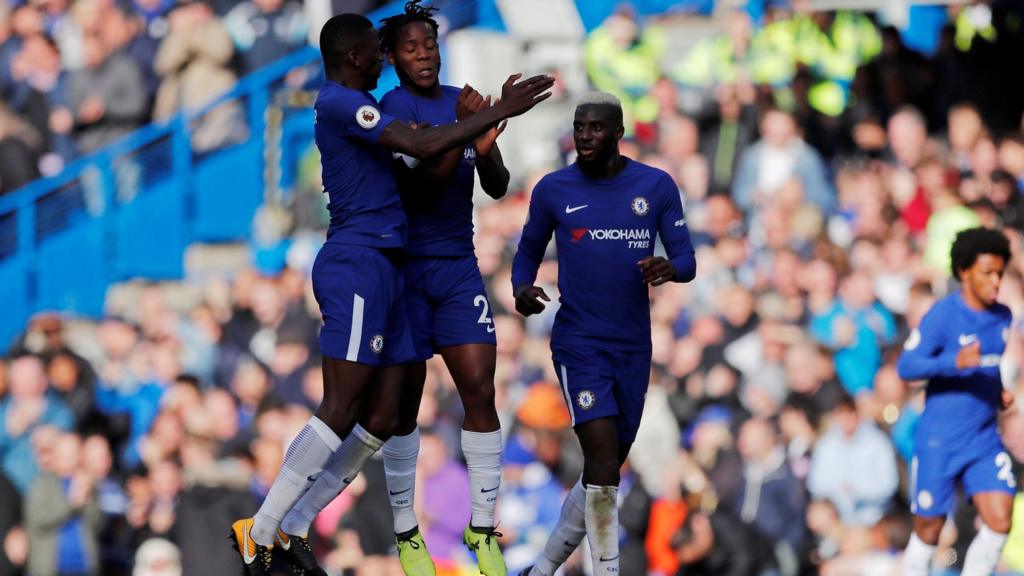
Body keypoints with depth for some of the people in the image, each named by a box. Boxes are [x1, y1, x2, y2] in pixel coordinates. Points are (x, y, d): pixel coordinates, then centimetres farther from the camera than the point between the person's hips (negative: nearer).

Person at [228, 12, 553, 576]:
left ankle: (291, 529, 5)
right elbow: (420, 146, -21)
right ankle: (261, 530, -12)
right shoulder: (340, 103, -10)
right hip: (356, 263, -10)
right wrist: (498, 113, -16)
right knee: (341, 410, -14)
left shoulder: (357, 106, 22)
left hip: (381, 269, 10)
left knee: (381, 417, 4)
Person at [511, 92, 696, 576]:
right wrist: (522, 289, -10)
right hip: (579, 343, -3)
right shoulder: (553, 190, 0)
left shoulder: (655, 187, 2)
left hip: (634, 348, 3)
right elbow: (529, 251, 12)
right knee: (602, 464, -18)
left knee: (606, 473, 10)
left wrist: (669, 268, -21)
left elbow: (687, 259, 3)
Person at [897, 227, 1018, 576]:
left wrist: (1000, 391, 7)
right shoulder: (943, 315, -12)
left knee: (999, 522, -9)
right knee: (929, 530, 4)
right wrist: (955, 362, -34)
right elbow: (906, 366, -20)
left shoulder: (1003, 317, 7)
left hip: (985, 439, 5)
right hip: (939, 442, -5)